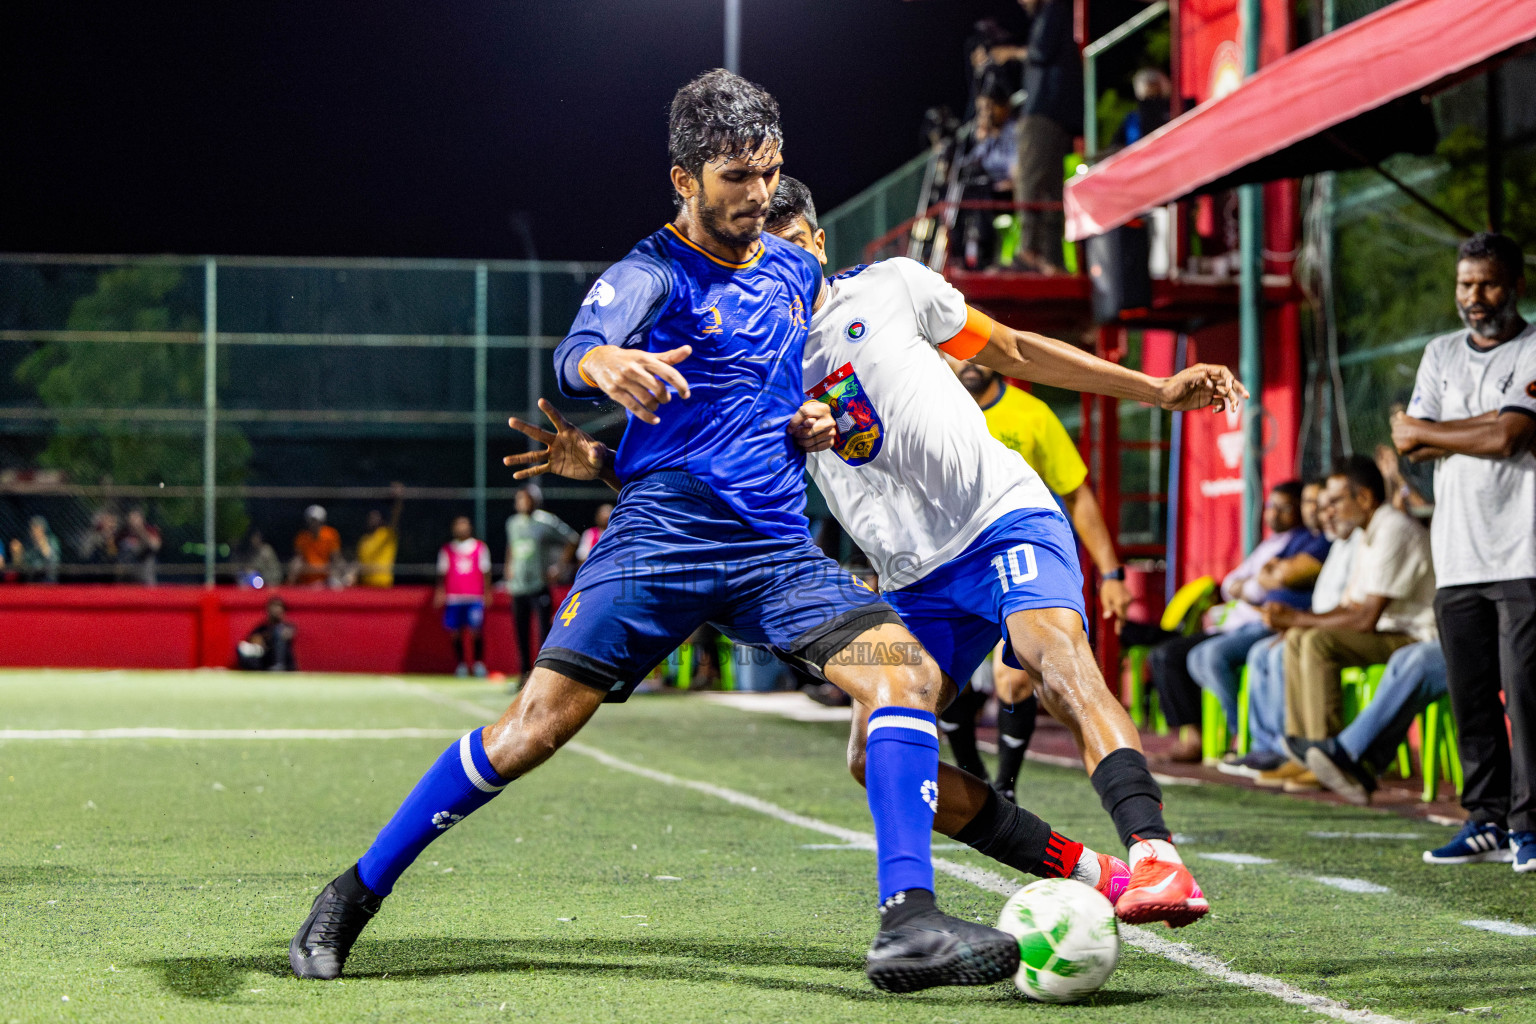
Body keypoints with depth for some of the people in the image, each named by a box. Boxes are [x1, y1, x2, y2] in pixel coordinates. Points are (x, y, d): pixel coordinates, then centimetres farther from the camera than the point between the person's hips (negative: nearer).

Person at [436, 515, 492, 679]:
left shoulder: (480, 547, 9)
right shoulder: (447, 550, 11)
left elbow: (485, 571, 10)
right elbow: (442, 572, 12)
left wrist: (487, 592, 5)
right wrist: (440, 591, 4)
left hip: (475, 597, -1)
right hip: (453, 597, 1)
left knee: (477, 631, -10)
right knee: (456, 632, -2)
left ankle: (479, 664, -1)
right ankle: (461, 664, 6)